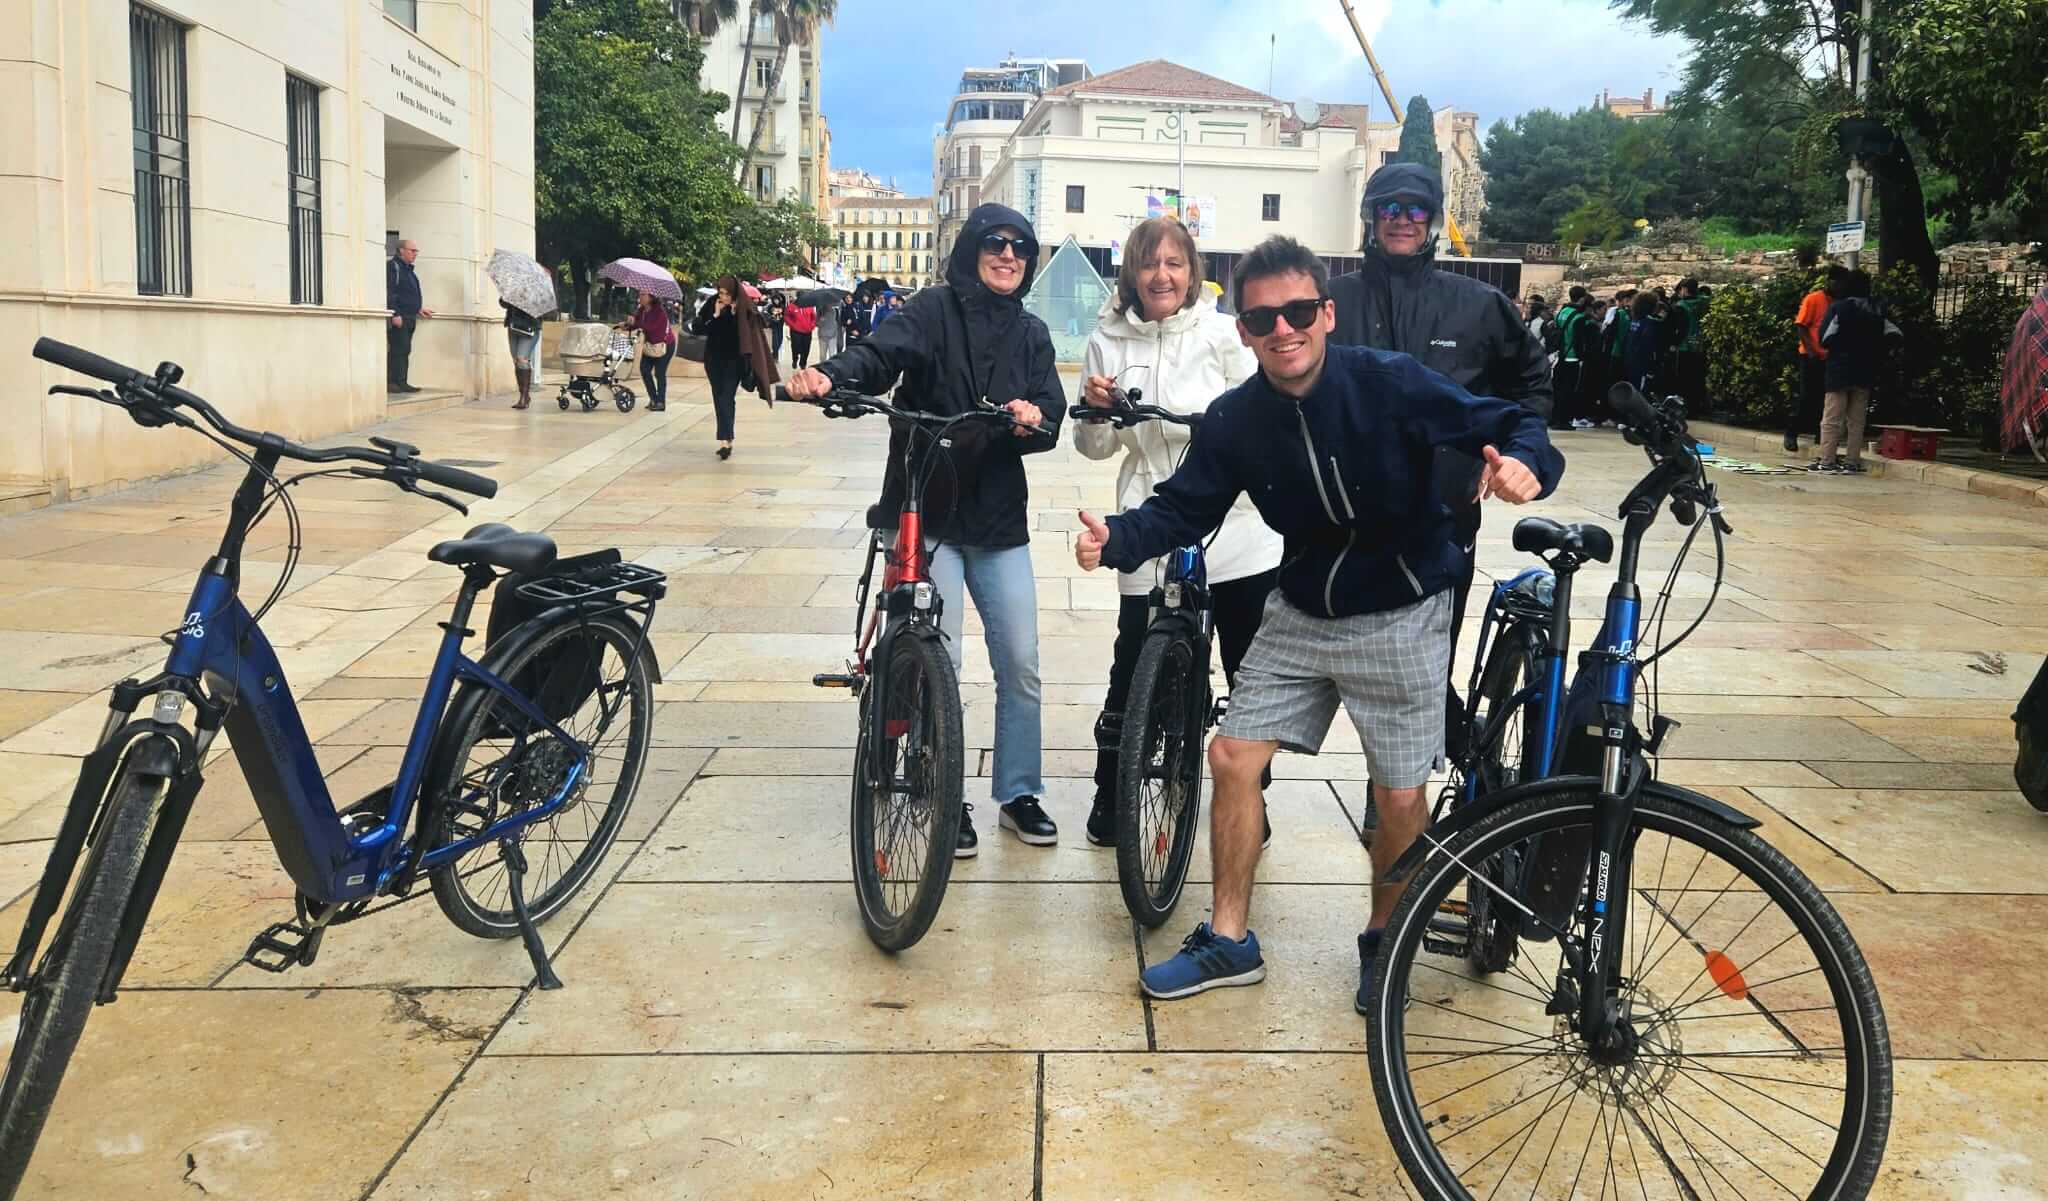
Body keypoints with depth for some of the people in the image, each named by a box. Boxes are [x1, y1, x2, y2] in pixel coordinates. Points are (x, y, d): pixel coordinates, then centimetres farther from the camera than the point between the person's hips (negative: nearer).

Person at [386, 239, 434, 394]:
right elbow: (389, 293, -16)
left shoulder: (408, 269, 22)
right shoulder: (392, 267, -7)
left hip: (409, 318, 9)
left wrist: (419, 308, 23)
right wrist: (395, 314, -21)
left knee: (405, 351, 8)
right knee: (397, 350, -11)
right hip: (398, 317, -9)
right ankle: (391, 383, -10)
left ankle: (402, 383, 9)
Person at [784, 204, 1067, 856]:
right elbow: (881, 351, -21)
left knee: (1021, 668, 7)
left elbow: (1051, 416, 2)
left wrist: (1032, 419, -22)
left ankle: (1019, 794, 25)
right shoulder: (935, 311, -3)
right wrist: (830, 374, -42)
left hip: (998, 521, 4)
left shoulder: (1031, 334, 10)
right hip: (926, 515, -4)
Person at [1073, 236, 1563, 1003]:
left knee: (1400, 797, 2)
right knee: (1232, 758, 1)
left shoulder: (1393, 384, -21)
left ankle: (1382, 942, 30)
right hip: (1300, 614, 4)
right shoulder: (1235, 420, -9)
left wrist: (1524, 464, -42)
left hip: (1400, 618, -4)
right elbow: (1185, 508, -2)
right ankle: (1229, 942, 18)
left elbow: (1512, 425, -17)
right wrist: (1117, 540, -23)